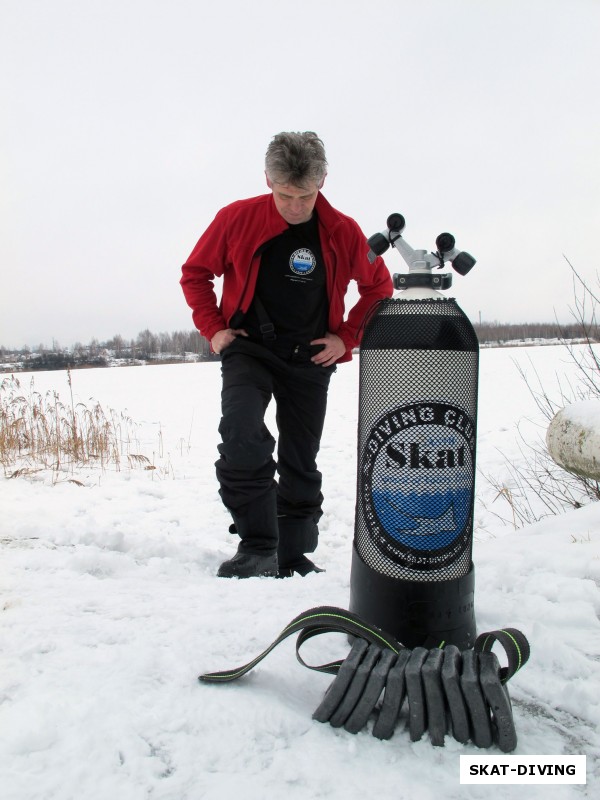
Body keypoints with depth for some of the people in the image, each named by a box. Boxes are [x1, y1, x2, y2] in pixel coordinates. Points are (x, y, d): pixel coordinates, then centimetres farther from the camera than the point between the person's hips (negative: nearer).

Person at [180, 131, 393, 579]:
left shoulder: (343, 232, -7)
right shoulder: (237, 218, -9)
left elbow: (379, 286, 7)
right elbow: (195, 274, 4)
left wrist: (346, 337, -1)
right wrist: (213, 328, -5)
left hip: (311, 358, 2)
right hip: (248, 349, -1)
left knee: (301, 462, 8)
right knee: (243, 439, -26)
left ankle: (295, 555, 23)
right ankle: (258, 546, -14)